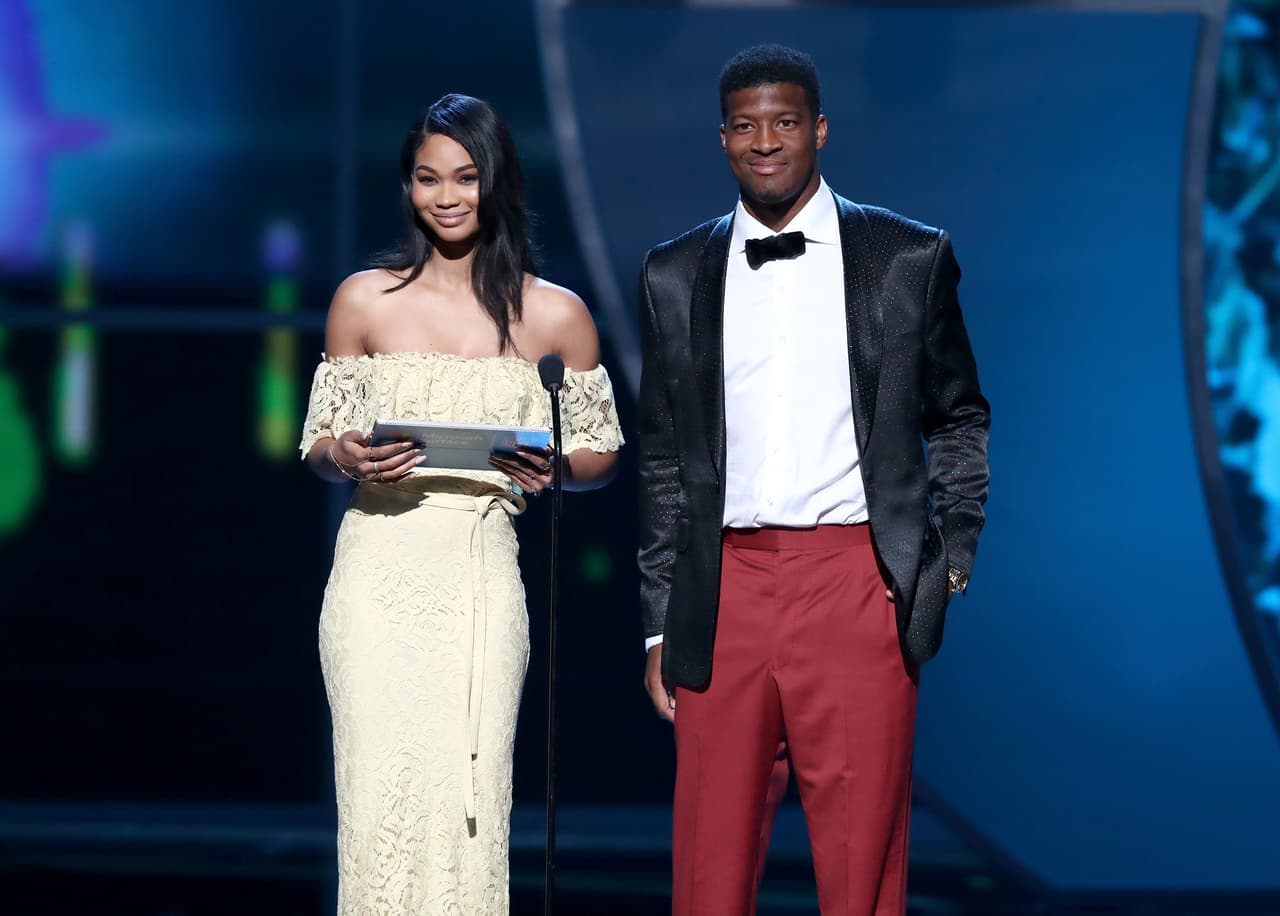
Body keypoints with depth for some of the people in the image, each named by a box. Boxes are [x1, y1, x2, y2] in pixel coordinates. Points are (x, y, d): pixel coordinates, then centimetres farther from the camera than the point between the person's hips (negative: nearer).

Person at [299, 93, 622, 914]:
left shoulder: (556, 315, 5)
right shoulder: (365, 301, 6)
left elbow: (602, 455, 13)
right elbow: (320, 446, 11)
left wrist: (552, 469, -9)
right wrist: (349, 459, -11)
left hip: (482, 576, 0)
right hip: (381, 574, 0)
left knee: (468, 799, -4)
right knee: (382, 794, -7)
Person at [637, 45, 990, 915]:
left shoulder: (910, 258, 6)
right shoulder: (677, 274, 12)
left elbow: (961, 421, 14)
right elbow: (663, 459, 14)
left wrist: (951, 557, 3)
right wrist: (661, 625, 11)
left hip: (860, 585, -2)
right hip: (725, 594, 2)